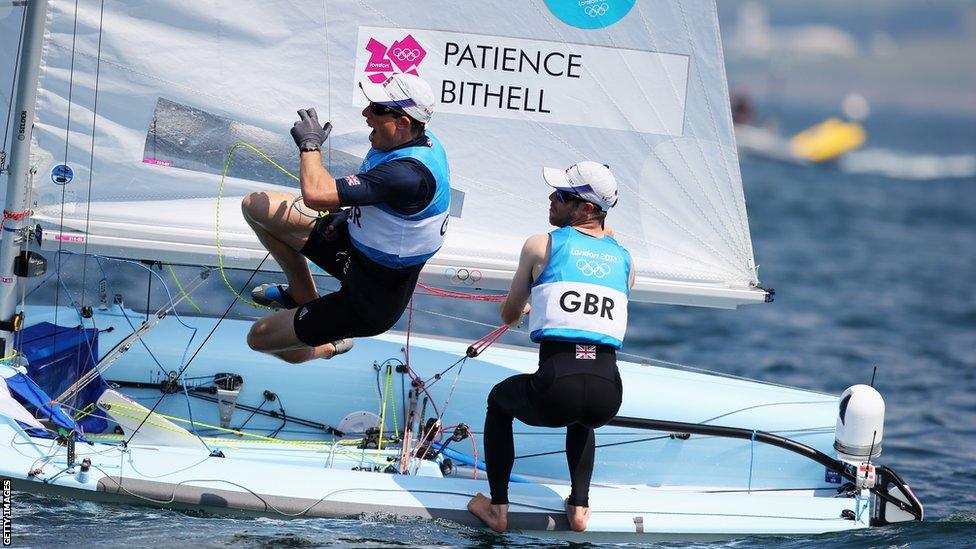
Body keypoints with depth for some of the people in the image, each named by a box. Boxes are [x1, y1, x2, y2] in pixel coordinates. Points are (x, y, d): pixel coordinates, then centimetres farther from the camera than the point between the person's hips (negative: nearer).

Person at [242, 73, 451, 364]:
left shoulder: (409, 174, -38)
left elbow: (316, 194, -40)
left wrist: (310, 145, -22)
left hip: (370, 303, -9)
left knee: (260, 338, -4)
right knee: (256, 205, 8)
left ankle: (329, 346, 24)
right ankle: (302, 295, 27)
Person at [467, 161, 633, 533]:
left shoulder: (541, 246, 6)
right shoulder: (624, 259, 17)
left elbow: (509, 315, 20)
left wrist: (525, 309, 45)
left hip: (556, 390, -4)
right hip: (608, 397, 4)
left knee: (499, 401, 31)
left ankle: (497, 508, 27)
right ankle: (579, 506, 31)